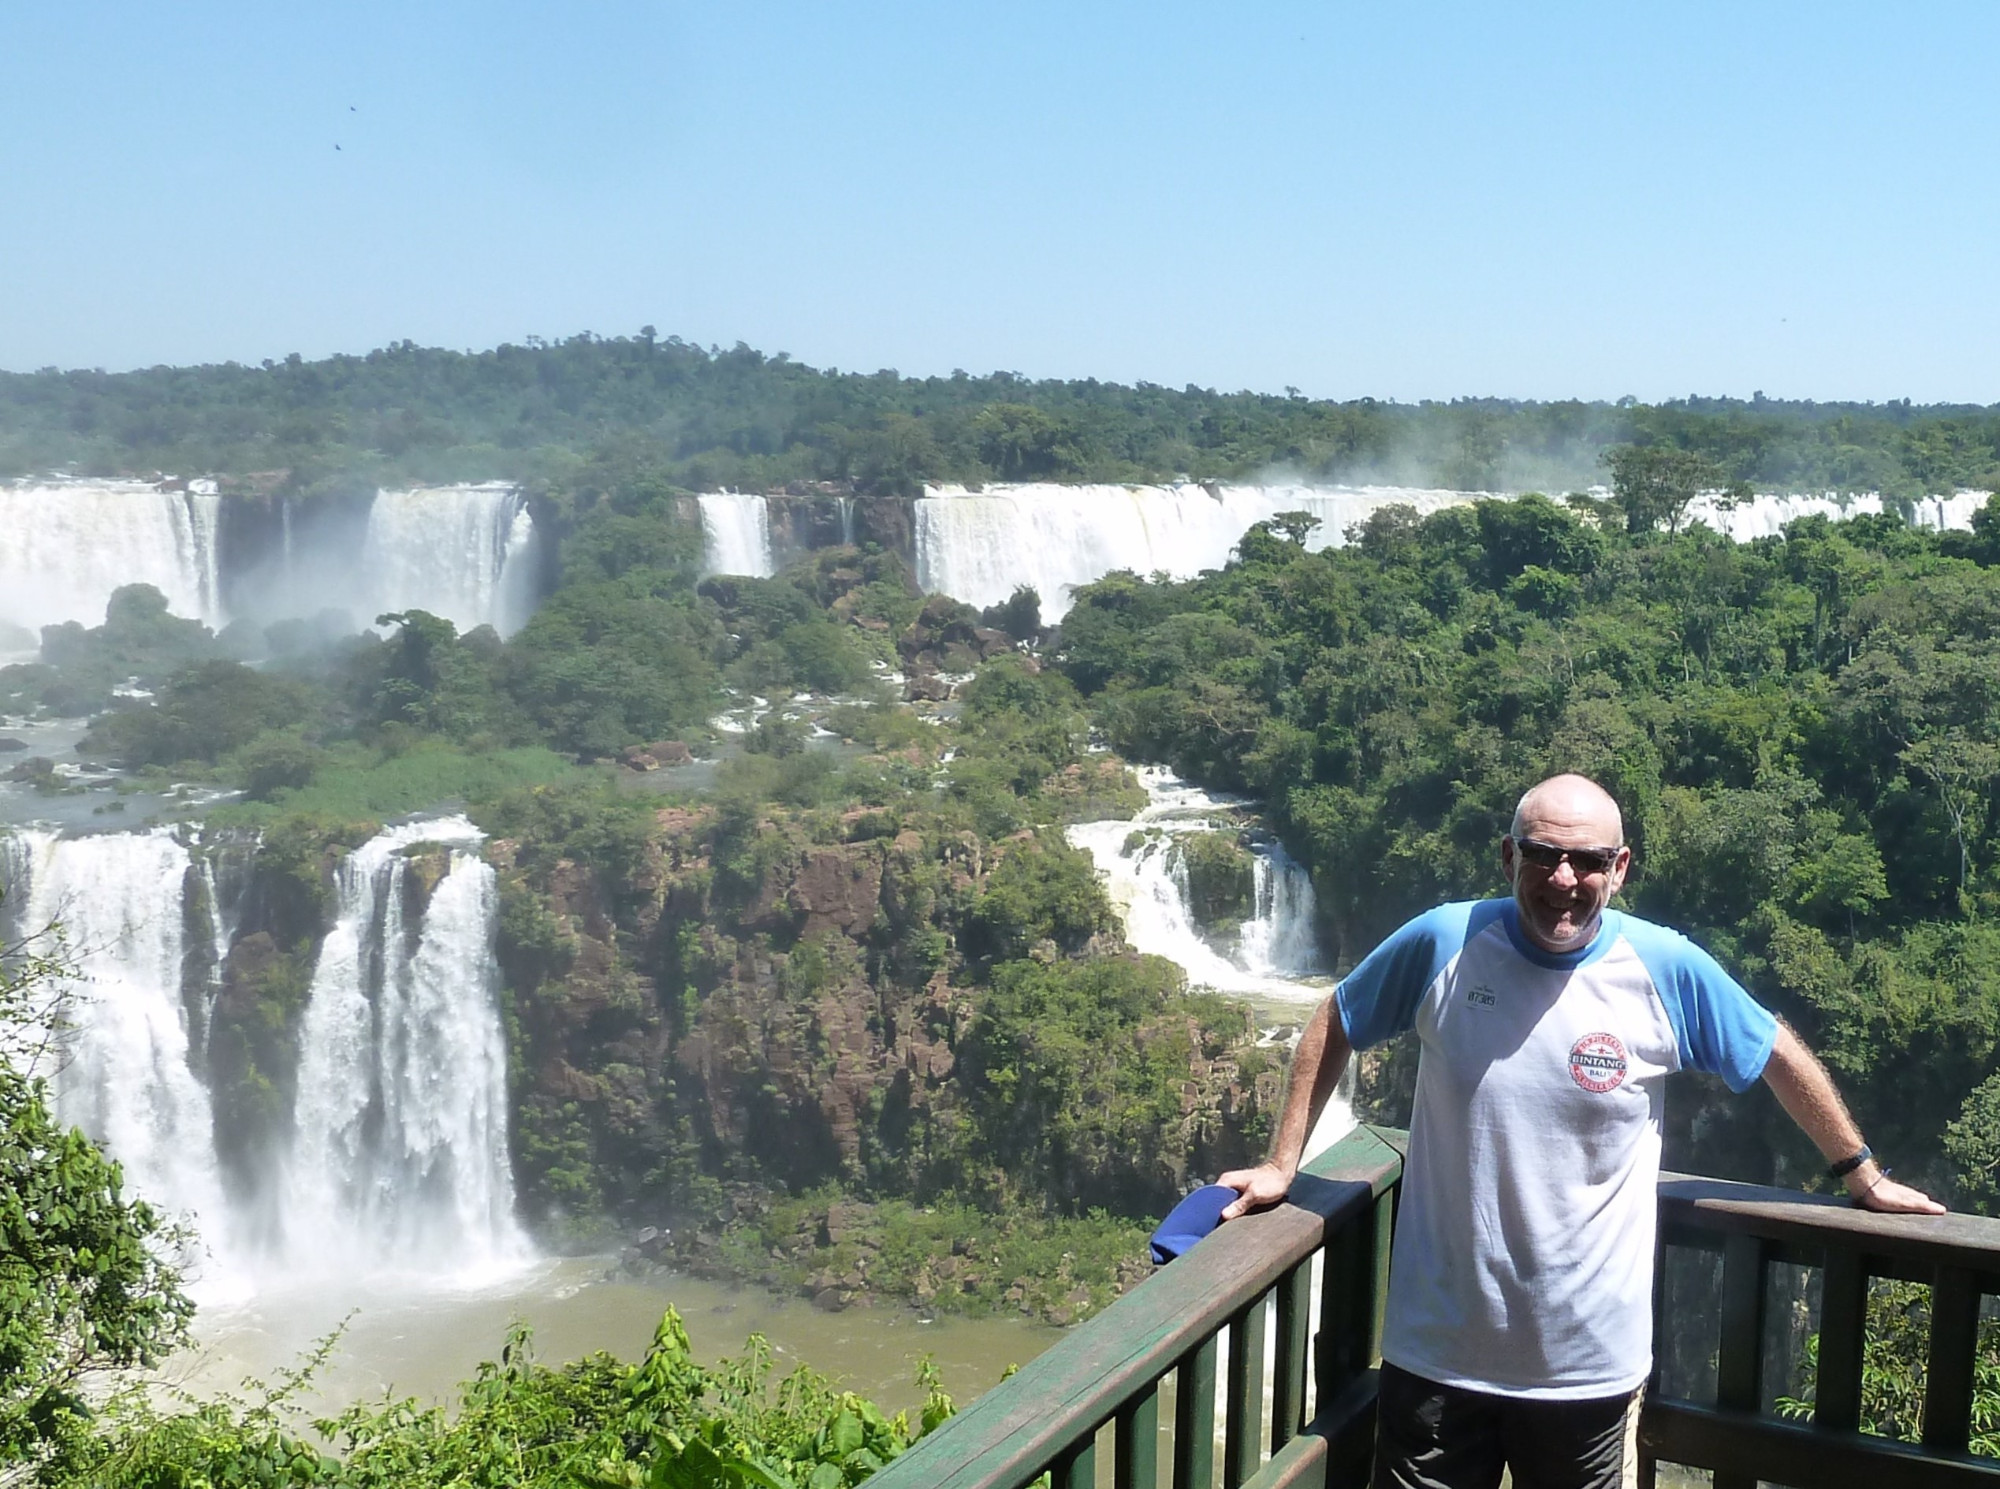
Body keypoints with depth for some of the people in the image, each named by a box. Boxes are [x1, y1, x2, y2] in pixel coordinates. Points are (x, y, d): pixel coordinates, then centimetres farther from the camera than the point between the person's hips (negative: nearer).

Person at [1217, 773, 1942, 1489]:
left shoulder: (1667, 968, -10)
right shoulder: (1442, 943, -10)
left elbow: (1782, 1058, 6)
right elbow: (1333, 1026, 5)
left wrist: (1864, 1177, 16)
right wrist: (1282, 1164, 4)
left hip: (1588, 1368, 0)